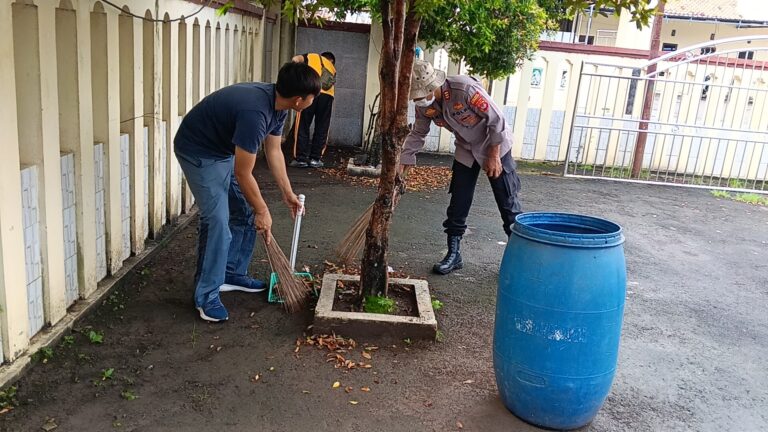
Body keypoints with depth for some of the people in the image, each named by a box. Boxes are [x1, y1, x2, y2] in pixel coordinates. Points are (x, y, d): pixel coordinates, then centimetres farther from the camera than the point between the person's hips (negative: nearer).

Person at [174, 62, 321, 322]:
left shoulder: (277, 104, -7)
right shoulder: (255, 112, -36)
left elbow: (274, 151, 7)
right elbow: (243, 174, -28)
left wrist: (287, 193, 12)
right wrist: (262, 210, -16)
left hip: (225, 151, 9)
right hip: (199, 152, -9)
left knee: (245, 213, 11)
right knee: (217, 222, -15)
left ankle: (233, 274, 25)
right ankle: (206, 296, -4)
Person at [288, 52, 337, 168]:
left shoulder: (313, 56, 26)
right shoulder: (332, 69, 34)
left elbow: (296, 59, 8)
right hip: (327, 95, 3)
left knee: (303, 126, 3)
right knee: (322, 128, 12)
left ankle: (300, 159, 3)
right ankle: (315, 159, 13)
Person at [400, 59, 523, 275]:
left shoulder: (465, 89, -34)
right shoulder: (424, 105, -15)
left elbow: (497, 120, -25)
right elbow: (417, 134, 0)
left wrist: (494, 156, -20)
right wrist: (403, 164, -6)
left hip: (494, 146, -5)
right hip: (466, 150, 5)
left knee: (508, 203, -1)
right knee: (458, 203, 3)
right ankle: (454, 254, 14)